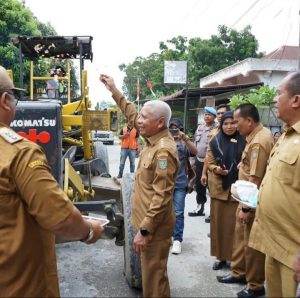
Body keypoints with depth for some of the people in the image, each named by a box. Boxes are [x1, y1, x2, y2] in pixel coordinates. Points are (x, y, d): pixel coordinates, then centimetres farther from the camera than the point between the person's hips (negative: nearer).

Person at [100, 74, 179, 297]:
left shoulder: (164, 151, -24)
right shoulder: (153, 139, 4)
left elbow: (162, 197, -27)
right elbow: (131, 114, 18)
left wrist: (144, 230, -26)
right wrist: (114, 90, 20)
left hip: (154, 225, -9)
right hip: (148, 219, 9)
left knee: (154, 276, 6)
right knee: (150, 272, 24)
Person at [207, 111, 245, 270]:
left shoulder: (244, 141, -2)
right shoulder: (215, 142, 3)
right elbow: (209, 163, 5)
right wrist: (216, 169, -15)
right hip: (219, 189, 2)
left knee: (234, 224, 4)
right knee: (219, 223, 8)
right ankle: (221, 257, 21)